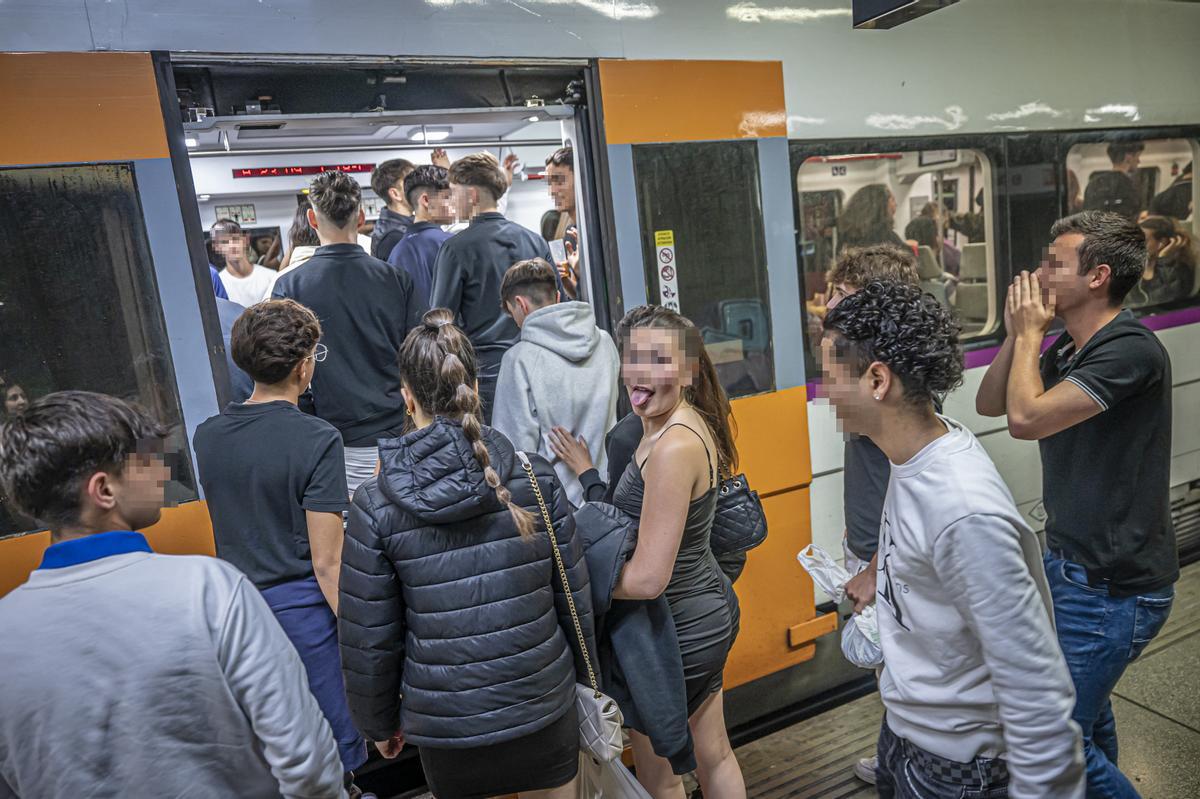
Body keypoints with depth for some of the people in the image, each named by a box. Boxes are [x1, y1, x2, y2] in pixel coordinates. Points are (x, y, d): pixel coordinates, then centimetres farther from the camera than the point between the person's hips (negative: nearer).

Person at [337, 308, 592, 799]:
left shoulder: (375, 505, -14)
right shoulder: (535, 476, -11)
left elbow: (368, 638, -6)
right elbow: (575, 595, -3)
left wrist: (379, 723, 11)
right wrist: (581, 672, 13)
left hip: (445, 724, -1)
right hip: (544, 709, 1)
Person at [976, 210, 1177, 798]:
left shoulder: (1130, 351, -23)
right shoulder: (1066, 348, 4)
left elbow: (1025, 418, -29)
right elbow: (988, 404, 8)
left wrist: (1031, 333, -15)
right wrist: (1018, 334, -4)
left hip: (1113, 586, -9)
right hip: (1069, 562, 9)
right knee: (1088, 708, 26)